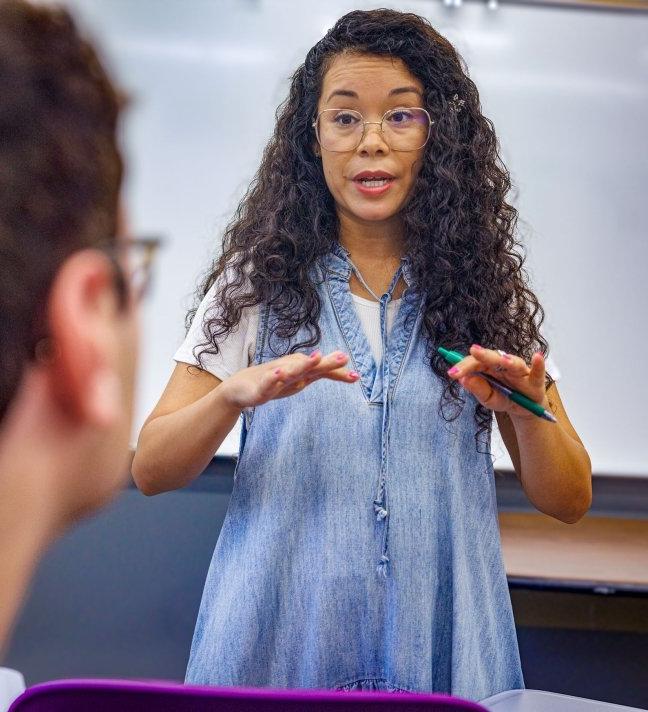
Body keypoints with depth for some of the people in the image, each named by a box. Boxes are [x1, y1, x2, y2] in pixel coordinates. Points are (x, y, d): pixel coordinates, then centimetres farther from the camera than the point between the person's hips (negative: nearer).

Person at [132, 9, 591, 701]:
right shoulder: (258, 282, 0)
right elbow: (150, 471, -5)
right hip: (278, 640, -1)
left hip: (439, 648, 1)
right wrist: (236, 394, -24)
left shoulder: (483, 285, 2)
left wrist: (528, 412, -18)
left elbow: (567, 502, 2)